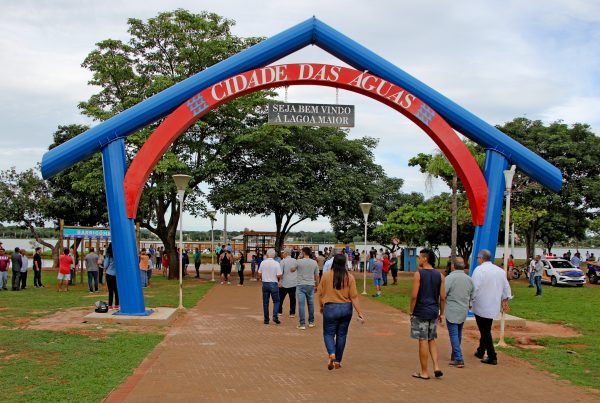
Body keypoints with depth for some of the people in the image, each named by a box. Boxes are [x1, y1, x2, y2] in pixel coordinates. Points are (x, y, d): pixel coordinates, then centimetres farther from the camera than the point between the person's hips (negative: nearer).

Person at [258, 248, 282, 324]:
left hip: (265, 283, 2)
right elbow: (279, 275, -12)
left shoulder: (263, 263, -3)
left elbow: (259, 273, 3)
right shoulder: (276, 263, -11)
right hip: (274, 284, -2)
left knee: (265, 302, 10)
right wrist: (279, 280, 10)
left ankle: (266, 319, 11)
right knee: (276, 301, 9)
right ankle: (275, 316, -7)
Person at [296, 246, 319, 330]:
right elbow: (317, 276, 6)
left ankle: (302, 324, -5)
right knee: (311, 304, 15)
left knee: (301, 304, -2)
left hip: (301, 285, -3)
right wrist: (316, 286, 18)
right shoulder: (314, 263, 2)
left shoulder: (299, 261, -8)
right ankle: (311, 322, 25)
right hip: (310, 285, 3)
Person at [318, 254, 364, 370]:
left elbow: (320, 294, 1)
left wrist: (321, 307, 18)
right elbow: (354, 296, -5)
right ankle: (337, 361, 20)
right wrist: (359, 313, -1)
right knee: (342, 335, 14)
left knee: (328, 333, 10)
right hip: (346, 308, 2)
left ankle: (331, 354, -17)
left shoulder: (326, 276, -6)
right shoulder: (349, 277, -5)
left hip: (330, 308, -2)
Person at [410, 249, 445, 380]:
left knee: (423, 341, 2)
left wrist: (411, 312, -3)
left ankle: (424, 372, 9)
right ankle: (436, 367, 7)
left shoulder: (418, 274, -11)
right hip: (434, 312, 5)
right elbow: (443, 297, 4)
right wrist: (441, 313, 14)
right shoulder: (439, 275, 4)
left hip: (420, 312, -5)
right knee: (431, 340, 18)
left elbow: (414, 296, -13)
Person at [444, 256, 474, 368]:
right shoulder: (469, 279, 5)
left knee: (454, 335, -3)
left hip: (452, 311, -6)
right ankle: (454, 356, 26)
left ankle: (458, 359, -8)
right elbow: (471, 296, 14)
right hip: (463, 311, 6)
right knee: (458, 334, 16)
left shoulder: (449, 278, -15)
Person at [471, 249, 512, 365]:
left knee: (485, 331, -1)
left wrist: (470, 300, -8)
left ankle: (492, 357, -2)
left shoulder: (479, 270, -14)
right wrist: (505, 300, 25)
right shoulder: (500, 270, 10)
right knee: (486, 330, 19)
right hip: (494, 306, 7)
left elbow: (474, 288, -19)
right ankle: (480, 352, 32)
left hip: (481, 306, -7)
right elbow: (506, 287, 16)